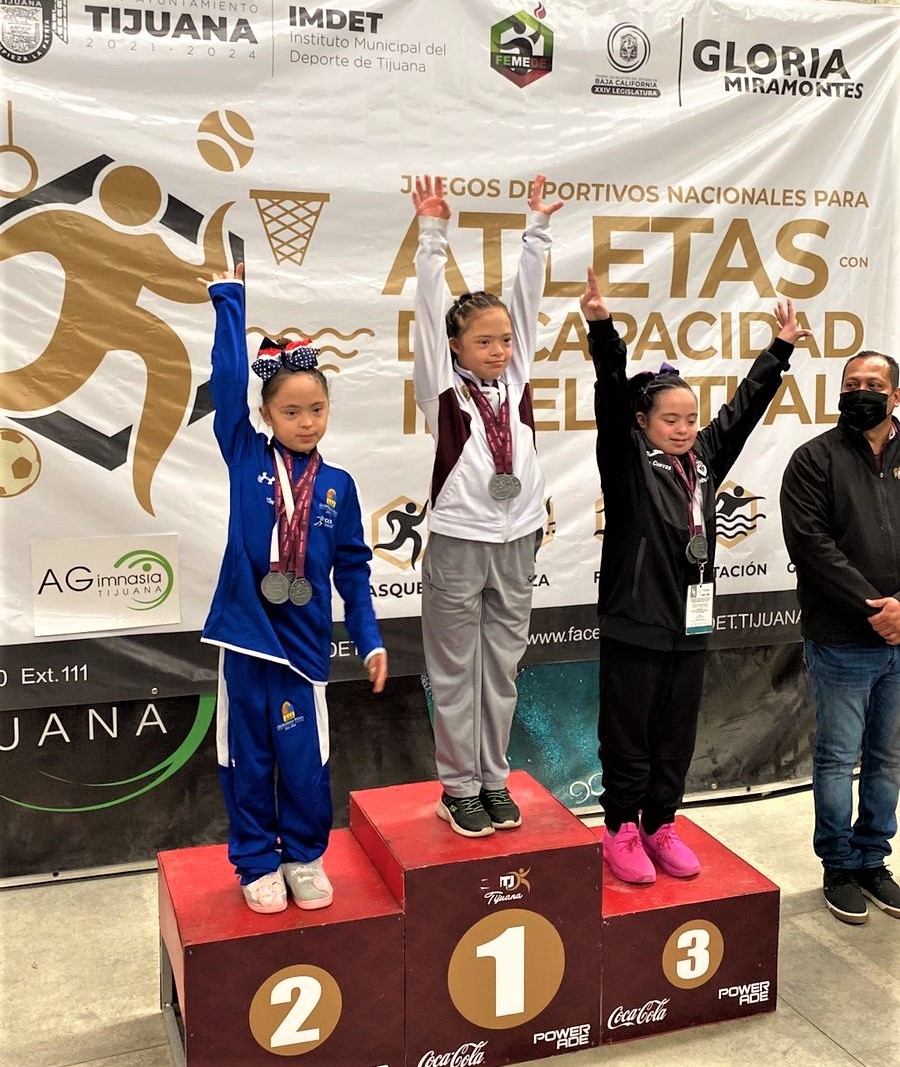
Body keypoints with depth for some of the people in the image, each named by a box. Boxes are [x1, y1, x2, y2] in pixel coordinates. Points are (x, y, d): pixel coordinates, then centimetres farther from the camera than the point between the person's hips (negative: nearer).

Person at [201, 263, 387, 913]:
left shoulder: (337, 485, 3)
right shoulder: (246, 459, 0)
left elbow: (353, 568, 7)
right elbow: (228, 380, -8)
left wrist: (370, 640, 4)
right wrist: (229, 296, -7)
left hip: (304, 640, 0)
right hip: (245, 632, 0)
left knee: (304, 758, 7)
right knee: (248, 757, 9)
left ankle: (305, 858, 29)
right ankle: (258, 863, 27)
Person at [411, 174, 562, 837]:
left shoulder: (516, 379, 7)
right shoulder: (442, 387, -3)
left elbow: (527, 298, 4)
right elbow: (429, 309, -11)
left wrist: (538, 229, 2)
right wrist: (434, 235, -17)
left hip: (517, 544, 4)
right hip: (458, 545, -4)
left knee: (502, 670, 12)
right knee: (456, 673, 5)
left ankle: (493, 779, 24)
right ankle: (459, 788, 17)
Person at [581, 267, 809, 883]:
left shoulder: (705, 458, 9)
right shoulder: (628, 461, -6)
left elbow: (745, 406, 17)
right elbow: (612, 397, -19)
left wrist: (781, 349, 20)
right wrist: (602, 328, -30)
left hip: (691, 624, 6)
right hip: (634, 625, -5)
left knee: (677, 737, 14)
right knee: (628, 737, 6)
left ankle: (661, 826, 28)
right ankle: (622, 831, 20)